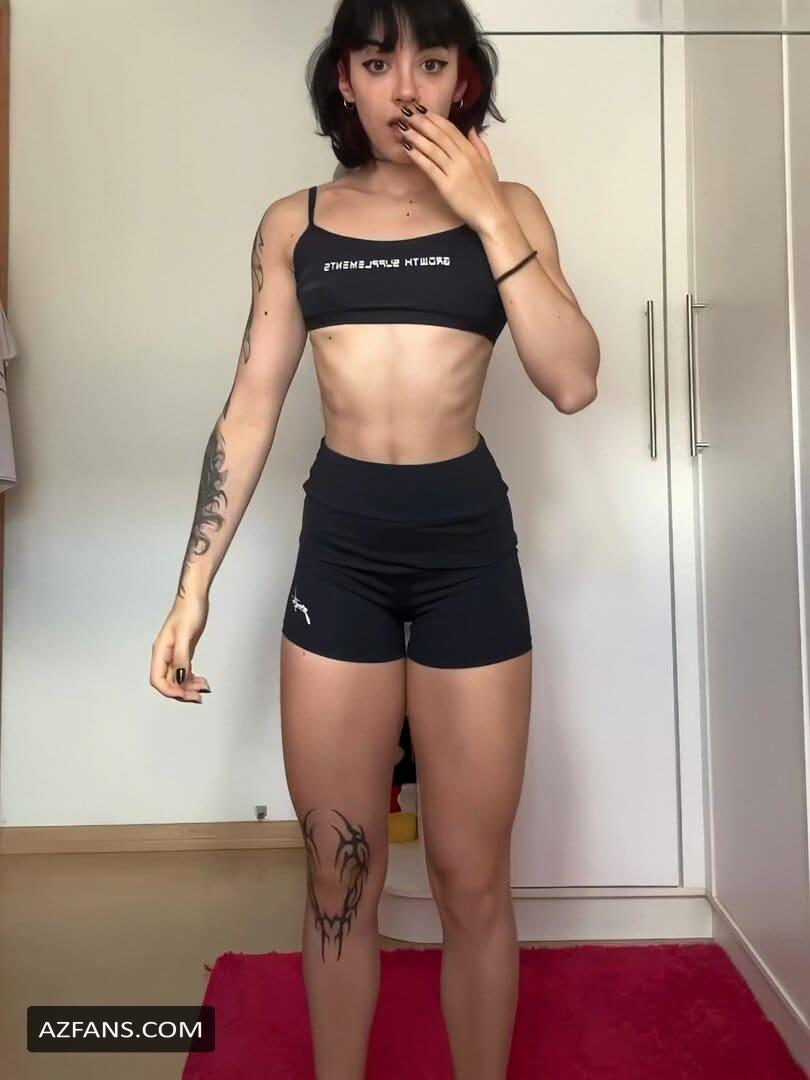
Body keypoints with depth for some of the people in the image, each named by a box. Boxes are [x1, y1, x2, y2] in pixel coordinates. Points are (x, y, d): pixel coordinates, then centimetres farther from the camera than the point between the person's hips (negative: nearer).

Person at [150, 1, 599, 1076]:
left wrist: (486, 213, -9)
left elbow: (574, 381, -7)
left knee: (472, 878, 8)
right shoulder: (292, 223, 8)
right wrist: (193, 588, 0)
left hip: (468, 539, 0)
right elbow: (251, 409, 5)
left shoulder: (509, 208, 7)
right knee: (338, 874, 11)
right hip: (338, 541, 1)